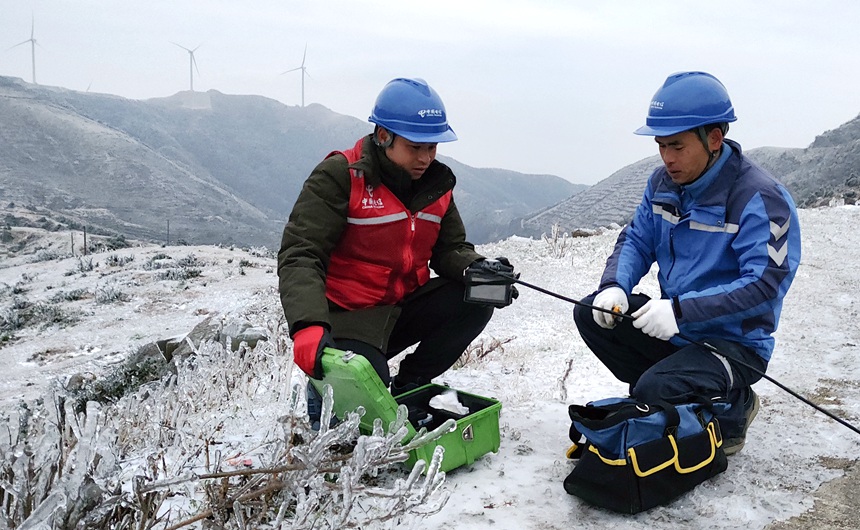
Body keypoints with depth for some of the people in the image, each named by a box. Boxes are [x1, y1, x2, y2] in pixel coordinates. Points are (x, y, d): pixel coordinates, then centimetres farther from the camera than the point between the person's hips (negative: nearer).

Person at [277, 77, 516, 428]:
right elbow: (299, 256, -23)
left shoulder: (436, 183, 3)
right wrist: (308, 326, -40)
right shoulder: (339, 177, -16)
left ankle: (407, 388, 2)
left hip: (405, 308, 6)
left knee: (476, 301, -16)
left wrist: (475, 268, -18)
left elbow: (450, 248, 8)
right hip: (347, 316, -6)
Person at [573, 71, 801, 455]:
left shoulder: (760, 198, -21)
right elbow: (636, 240, 7)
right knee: (590, 314, -9)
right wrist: (613, 286, -15)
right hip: (675, 325, 7)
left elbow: (765, 283, -28)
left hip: (736, 344, -7)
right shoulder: (664, 182, 1)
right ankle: (659, 389, 6)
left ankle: (734, 406, 5)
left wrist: (681, 310, -36)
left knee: (653, 395, -28)